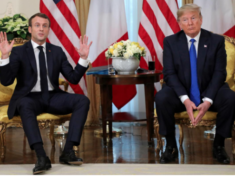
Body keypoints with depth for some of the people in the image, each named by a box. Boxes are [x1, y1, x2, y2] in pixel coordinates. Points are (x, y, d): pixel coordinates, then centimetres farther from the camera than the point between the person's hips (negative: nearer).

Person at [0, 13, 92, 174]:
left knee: (83, 100, -22)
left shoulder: (57, 51, 11)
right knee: (25, 105, -40)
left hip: (53, 97, 4)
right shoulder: (18, 52, 1)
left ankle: (68, 151, -26)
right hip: (30, 98, -4)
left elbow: (73, 78, 7)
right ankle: (42, 157, -46)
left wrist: (83, 58, -7)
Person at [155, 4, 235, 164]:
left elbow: (219, 73, -7)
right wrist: (185, 100, -24)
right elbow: (169, 74, -7)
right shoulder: (170, 42, -1)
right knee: (161, 99, -32)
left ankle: (219, 145, -9)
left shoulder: (217, 41, -2)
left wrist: (208, 101, -23)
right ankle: (171, 147, -13)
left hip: (210, 92, 0)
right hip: (181, 93, 0)